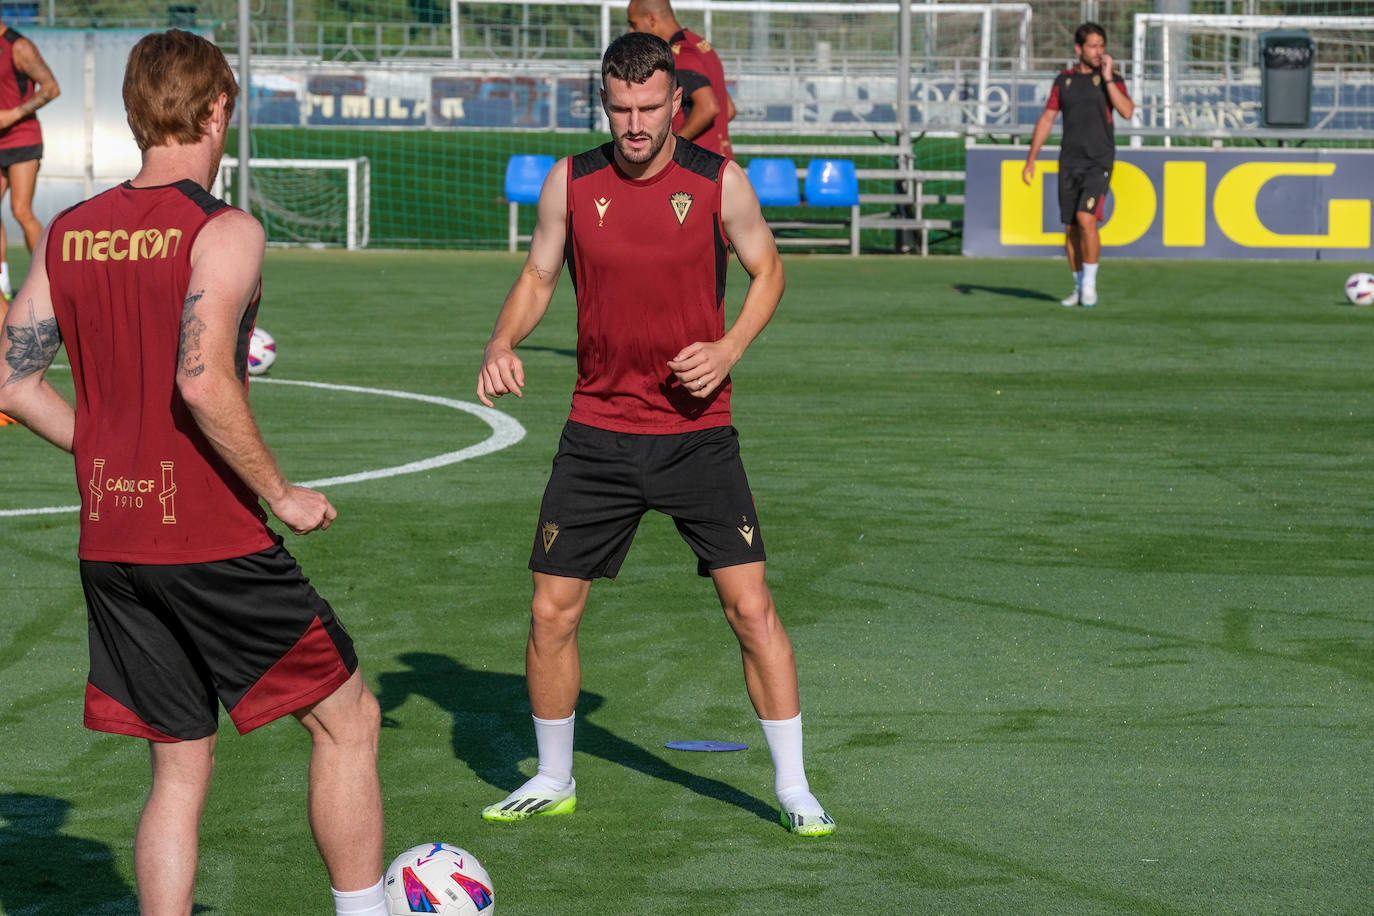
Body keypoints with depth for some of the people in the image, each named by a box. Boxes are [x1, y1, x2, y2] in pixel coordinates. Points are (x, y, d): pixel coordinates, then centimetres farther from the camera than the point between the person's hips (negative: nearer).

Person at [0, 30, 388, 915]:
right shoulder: (223, 231, -12)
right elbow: (203, 384, -24)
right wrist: (281, 493, -14)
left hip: (109, 543, 6)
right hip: (212, 541, -6)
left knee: (180, 767, 14)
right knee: (348, 718, 9)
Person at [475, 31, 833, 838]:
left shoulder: (719, 182, -8)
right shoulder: (571, 183, -3)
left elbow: (768, 270, 6)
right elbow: (538, 278, 9)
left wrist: (728, 350, -11)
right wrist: (503, 343, -10)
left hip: (698, 431, -2)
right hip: (599, 431, 2)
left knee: (751, 608, -7)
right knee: (552, 612, 2)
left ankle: (794, 789, 6)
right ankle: (553, 781, 23)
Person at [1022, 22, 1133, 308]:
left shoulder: (1111, 77, -1)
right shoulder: (1064, 80, 9)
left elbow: (1127, 111, -16)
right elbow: (1046, 120, 12)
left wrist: (1107, 78, -17)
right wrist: (1030, 160, 8)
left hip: (1098, 162, -4)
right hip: (1069, 163, 4)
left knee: (1086, 219, -20)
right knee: (1071, 228, 5)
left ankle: (1090, 285, -8)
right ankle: (1079, 288, 19)